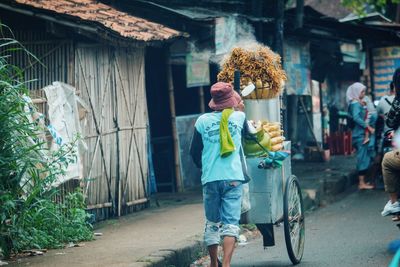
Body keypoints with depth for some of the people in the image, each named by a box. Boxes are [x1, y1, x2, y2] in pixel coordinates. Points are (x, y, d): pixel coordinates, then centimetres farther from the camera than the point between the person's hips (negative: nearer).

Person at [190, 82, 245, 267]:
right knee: (231, 222, -5)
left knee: (212, 223, 13)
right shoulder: (239, 116, 2)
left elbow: (194, 152, 9)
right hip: (233, 178, -1)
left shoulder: (202, 121, 3)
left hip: (210, 179, 1)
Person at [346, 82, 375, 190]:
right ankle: (362, 183, -6)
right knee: (363, 158, -7)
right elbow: (356, 118, -26)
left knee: (363, 158, 13)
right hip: (360, 134, -10)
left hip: (360, 133, 10)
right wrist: (368, 127, -24)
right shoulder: (356, 103, -13)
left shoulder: (356, 103, 16)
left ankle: (362, 181, 17)